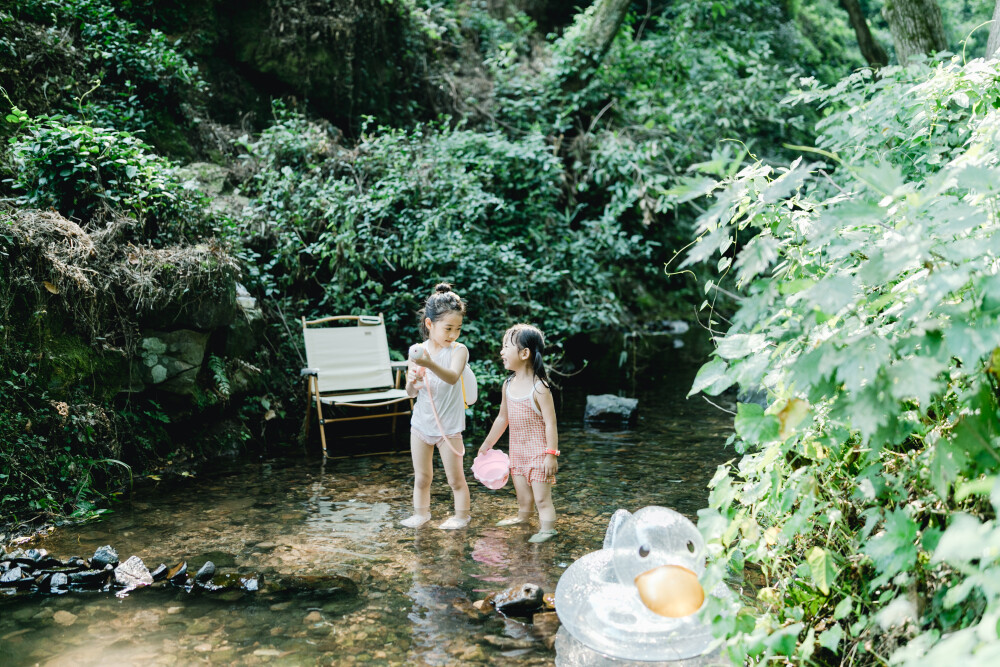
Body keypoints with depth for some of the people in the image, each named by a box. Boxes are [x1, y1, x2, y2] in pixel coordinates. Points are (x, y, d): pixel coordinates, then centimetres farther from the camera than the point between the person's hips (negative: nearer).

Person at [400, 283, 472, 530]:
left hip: (449, 426, -3)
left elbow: (452, 377, -33)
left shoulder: (458, 350, -12)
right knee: (421, 477, 14)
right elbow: (411, 393, 1)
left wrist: (430, 364, -50)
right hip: (421, 423, 3)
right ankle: (421, 513, 30)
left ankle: (461, 515, 23)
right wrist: (412, 381, -22)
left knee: (456, 478, 6)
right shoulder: (417, 351, -2)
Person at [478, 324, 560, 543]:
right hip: (517, 452, 7)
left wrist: (551, 454, -21)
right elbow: (502, 418, 15)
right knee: (522, 496, 21)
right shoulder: (508, 385, 3)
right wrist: (487, 444, 20)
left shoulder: (539, 387, -19)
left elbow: (550, 423, -19)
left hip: (538, 453, -7)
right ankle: (522, 517, 40)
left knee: (541, 498, -4)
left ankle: (547, 528, 5)